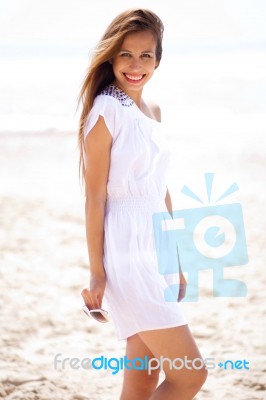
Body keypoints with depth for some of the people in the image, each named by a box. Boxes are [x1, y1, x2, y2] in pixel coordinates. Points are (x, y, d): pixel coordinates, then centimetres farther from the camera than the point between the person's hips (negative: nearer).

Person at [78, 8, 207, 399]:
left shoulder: (152, 111, 14)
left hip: (156, 252, 8)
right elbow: (95, 196, -12)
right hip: (127, 253, -8)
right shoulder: (106, 111, -10)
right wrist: (97, 273, -14)